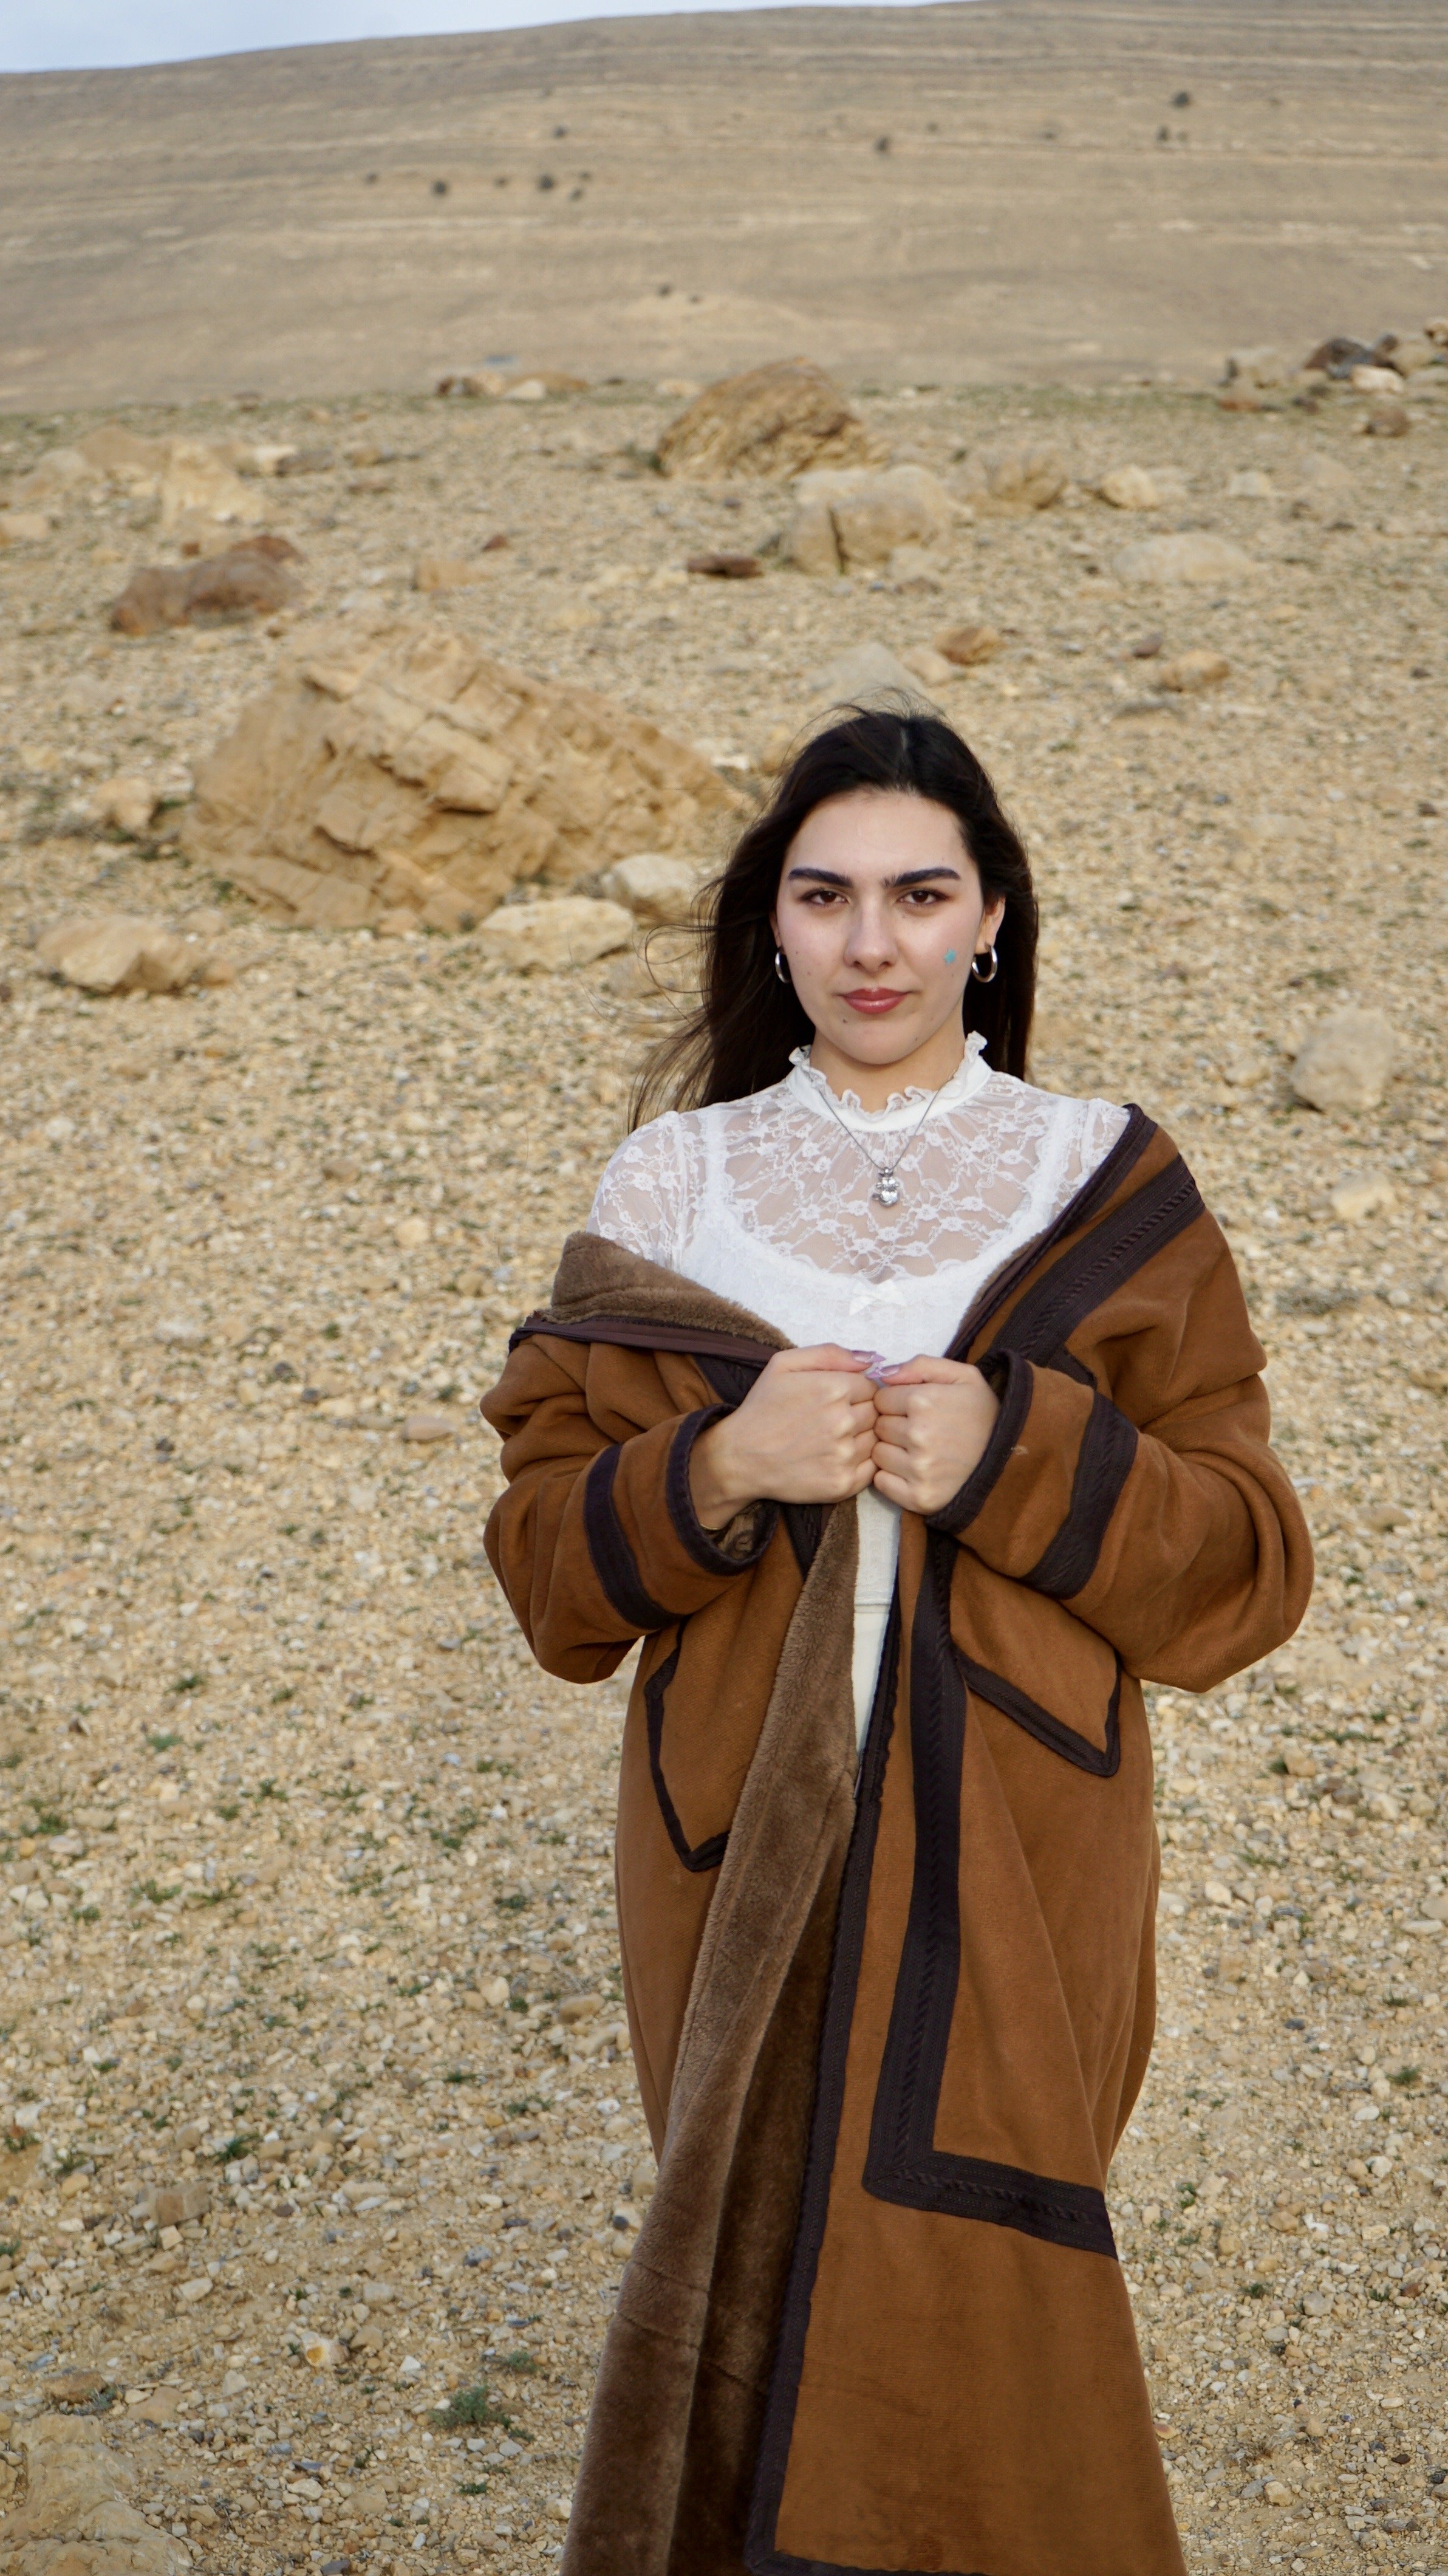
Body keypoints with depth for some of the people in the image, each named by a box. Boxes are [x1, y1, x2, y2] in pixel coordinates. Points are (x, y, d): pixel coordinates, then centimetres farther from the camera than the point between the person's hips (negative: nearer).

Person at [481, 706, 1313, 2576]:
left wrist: (1016, 1458, -18)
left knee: (962, 2305, 1)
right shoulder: (673, 1186, 3)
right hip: (745, 1858, 1)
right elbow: (545, 1560, 2)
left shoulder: (1105, 1191, 0)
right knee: (767, 2280, 9)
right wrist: (713, 1475, -17)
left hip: (1012, 1866, -1)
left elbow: (1247, 1565, -2)